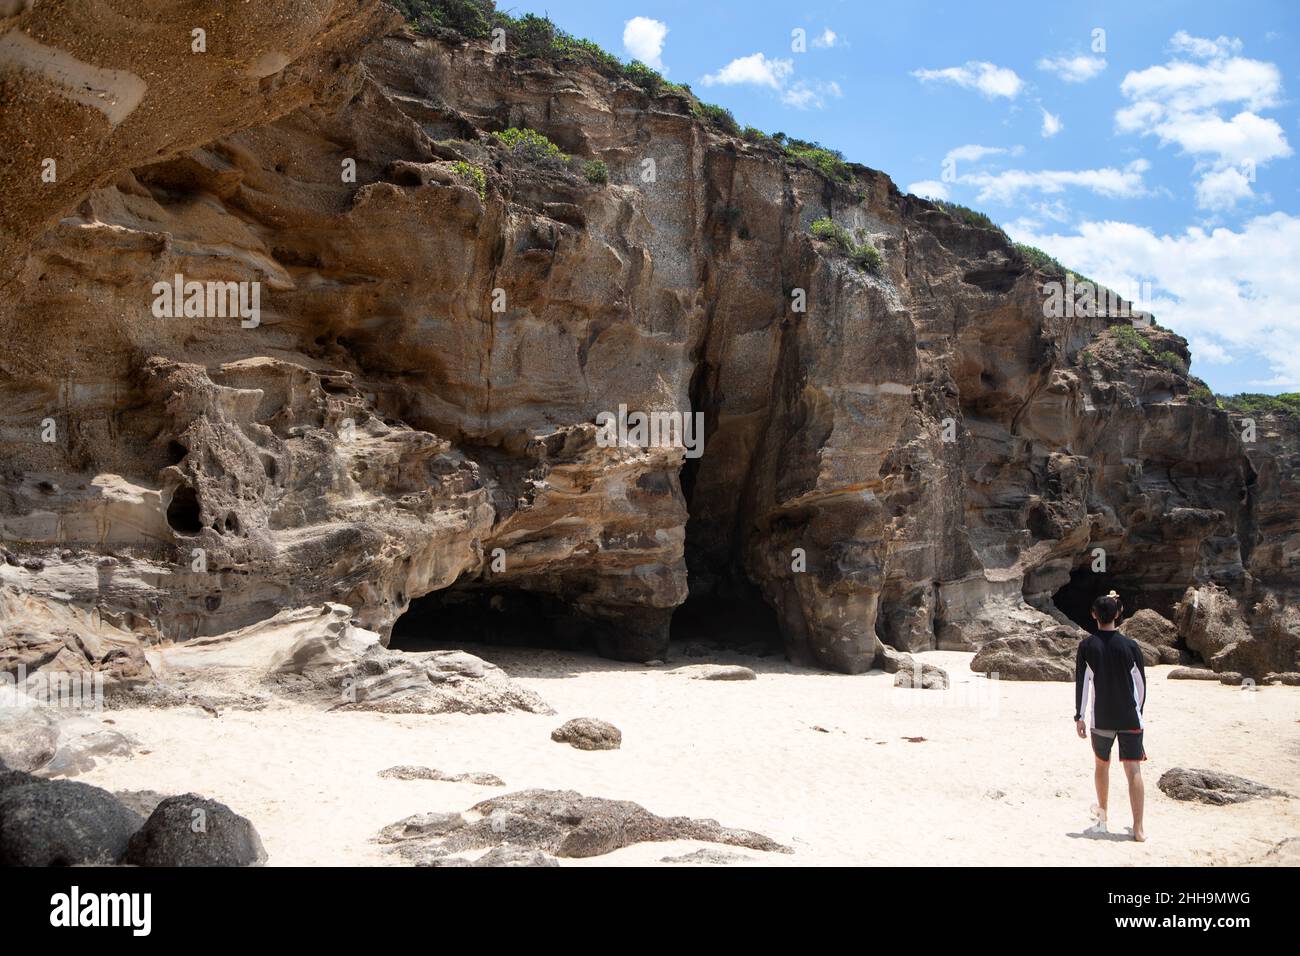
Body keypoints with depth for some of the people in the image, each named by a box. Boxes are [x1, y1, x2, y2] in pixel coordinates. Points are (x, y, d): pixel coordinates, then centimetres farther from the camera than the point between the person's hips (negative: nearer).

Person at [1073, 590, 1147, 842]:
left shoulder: (1087, 646, -4)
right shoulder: (1130, 645, -2)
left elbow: (1081, 683, -5)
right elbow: (1141, 682, 5)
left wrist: (1079, 716, 1)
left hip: (1102, 719, 0)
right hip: (1130, 718, 0)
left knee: (1101, 764, 21)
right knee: (1133, 770, -1)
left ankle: (1102, 812, 36)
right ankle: (1138, 828, -6)